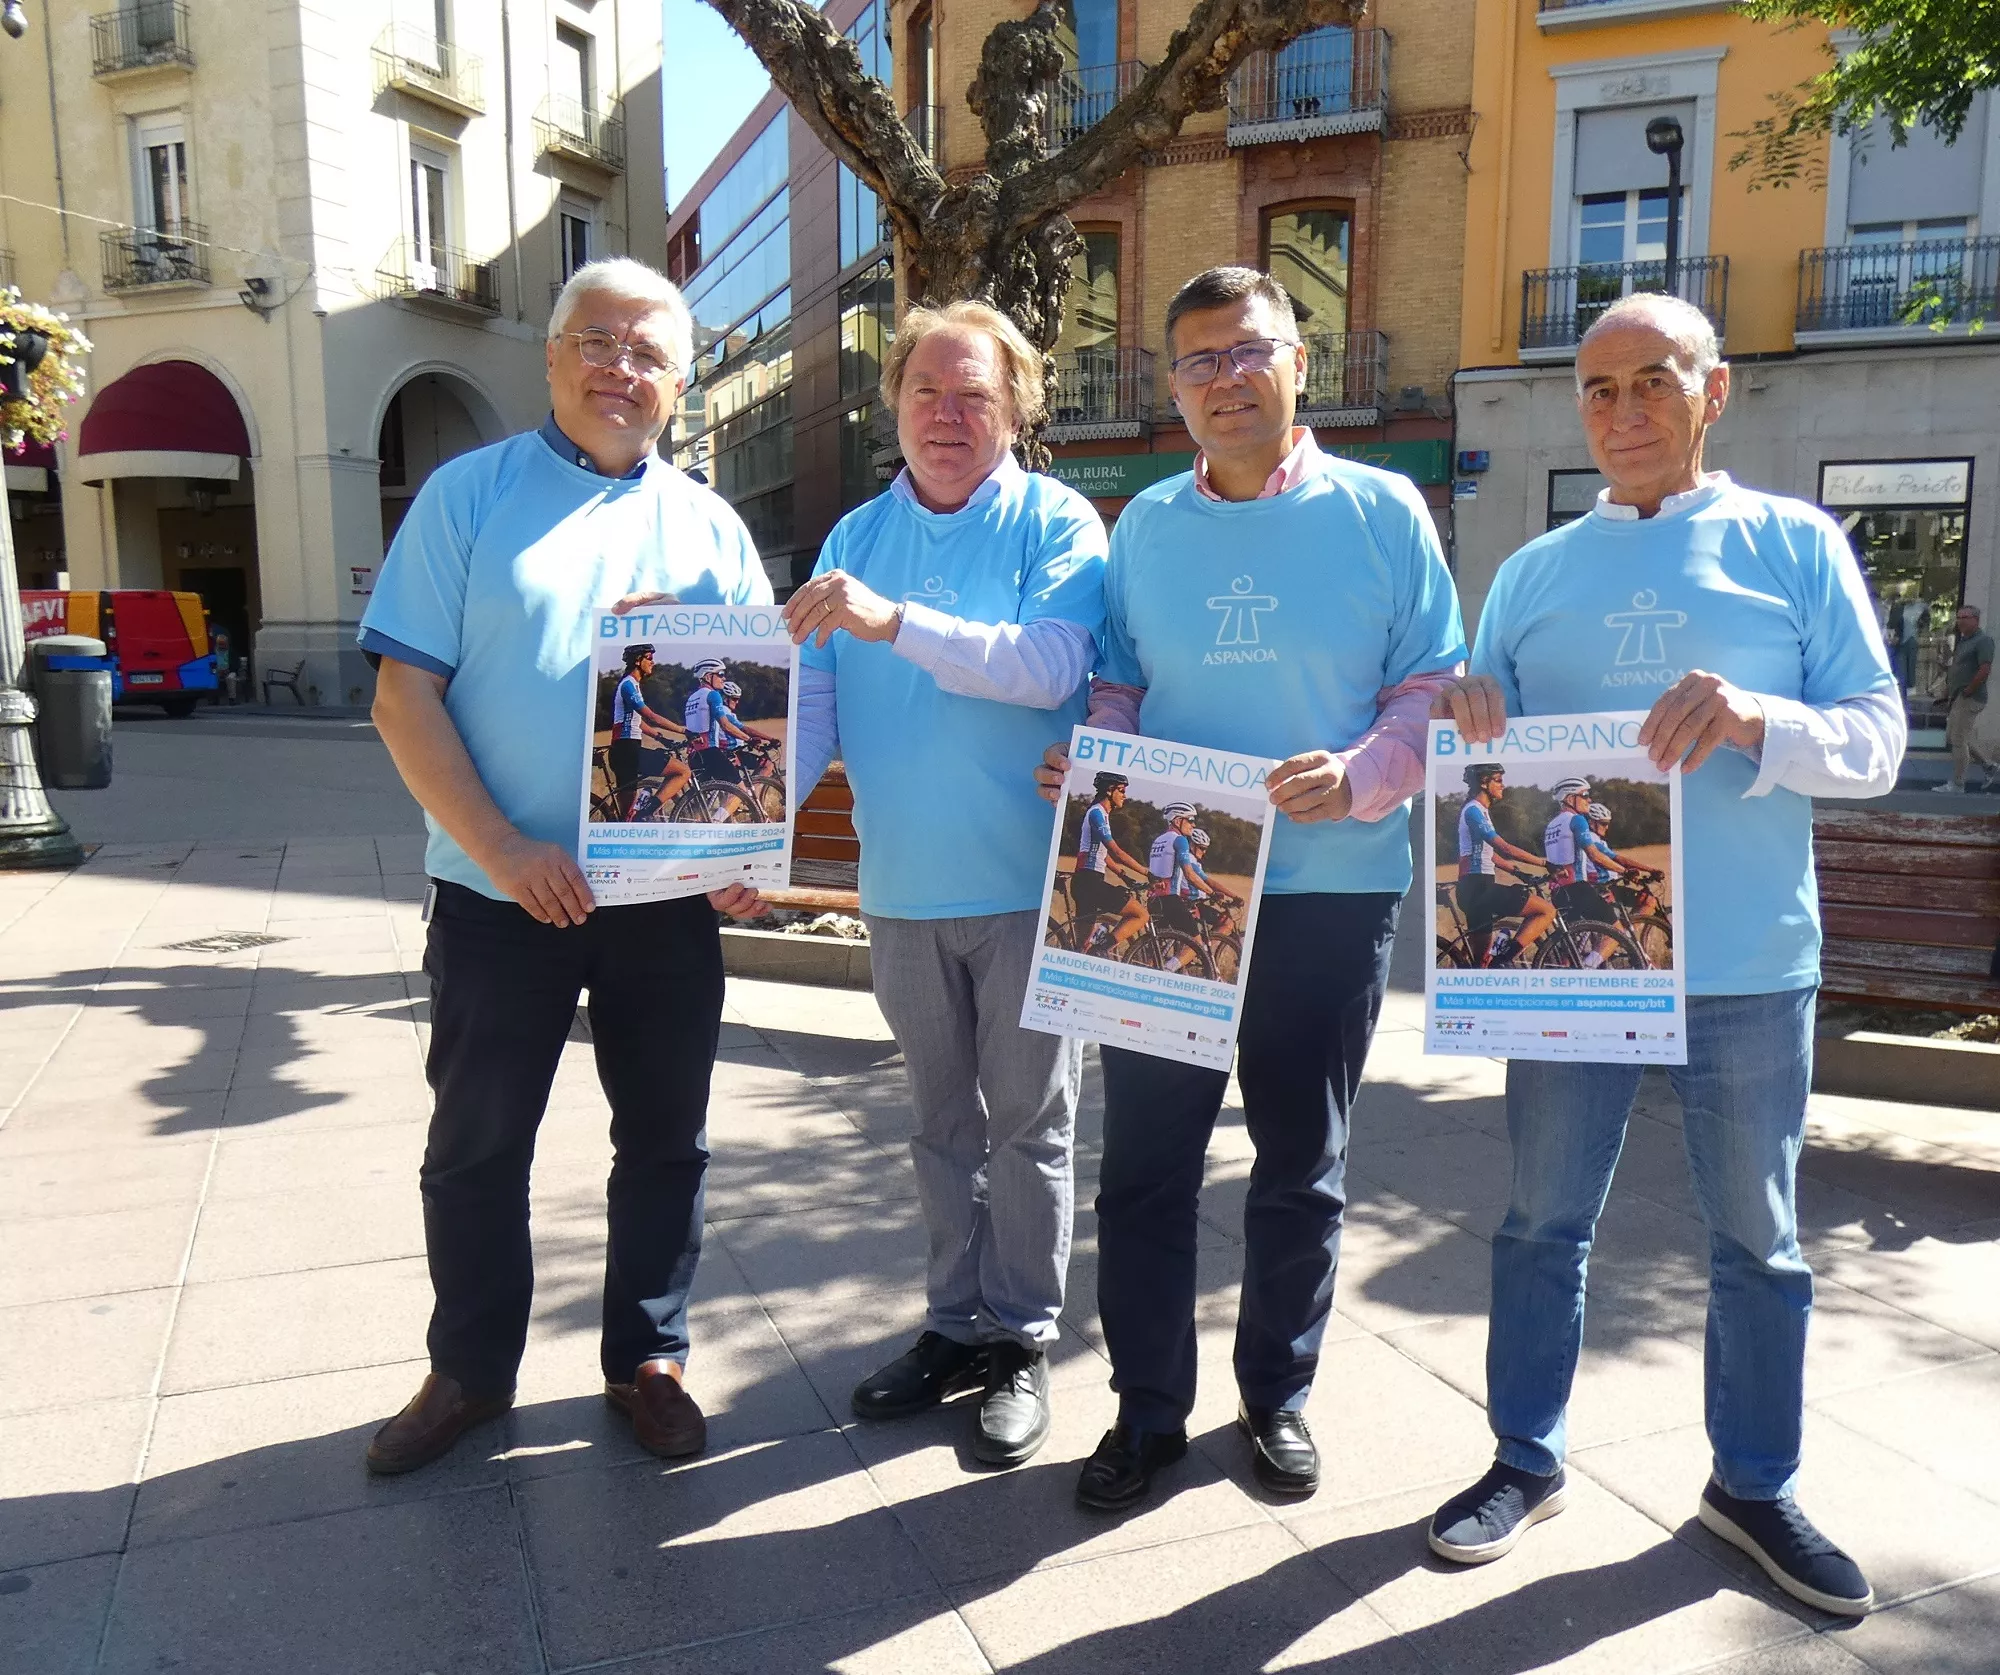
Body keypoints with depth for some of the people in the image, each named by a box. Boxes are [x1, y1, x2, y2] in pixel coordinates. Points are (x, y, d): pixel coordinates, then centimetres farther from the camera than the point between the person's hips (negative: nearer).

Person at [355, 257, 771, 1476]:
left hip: (670, 897, 2)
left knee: (666, 1138, 11)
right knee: (477, 1144, 10)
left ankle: (649, 1358, 30)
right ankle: (470, 1372, 31)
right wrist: (503, 849, -16)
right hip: (501, 894, -2)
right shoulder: (470, 495, 1)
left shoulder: (710, 528, 8)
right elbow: (404, 695, -6)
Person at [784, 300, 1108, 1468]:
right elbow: (813, 704, 4)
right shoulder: (857, 537, 9)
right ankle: (957, 1325, 32)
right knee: (942, 1120, 17)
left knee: (1028, 1121, 7)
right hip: (905, 889, 5)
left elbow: (1051, 665, -23)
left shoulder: (1057, 524, -6)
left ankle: (1026, 1341, 23)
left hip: (1030, 885, -4)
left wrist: (898, 623, -31)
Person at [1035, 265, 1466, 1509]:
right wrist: (1087, 762, -8)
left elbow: (1433, 690, -1)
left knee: (1303, 1164, 12)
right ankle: (1150, 1406, 24)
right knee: (1145, 1159, 6)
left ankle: (1279, 1395, 33)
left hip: (1332, 891, -1)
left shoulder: (1383, 511, 0)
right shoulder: (1144, 526, 9)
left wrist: (1358, 776, -19)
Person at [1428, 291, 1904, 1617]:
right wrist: (1471, 713, -13)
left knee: (1758, 1240, 12)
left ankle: (1755, 1482, 32)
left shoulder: (1796, 543, 2)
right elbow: (1488, 760, 10)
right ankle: (1526, 1460, 29)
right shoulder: (1535, 572, 9)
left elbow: (1879, 742, -2)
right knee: (1546, 1222, 11)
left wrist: (1754, 719, -22)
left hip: (1748, 967, -1)